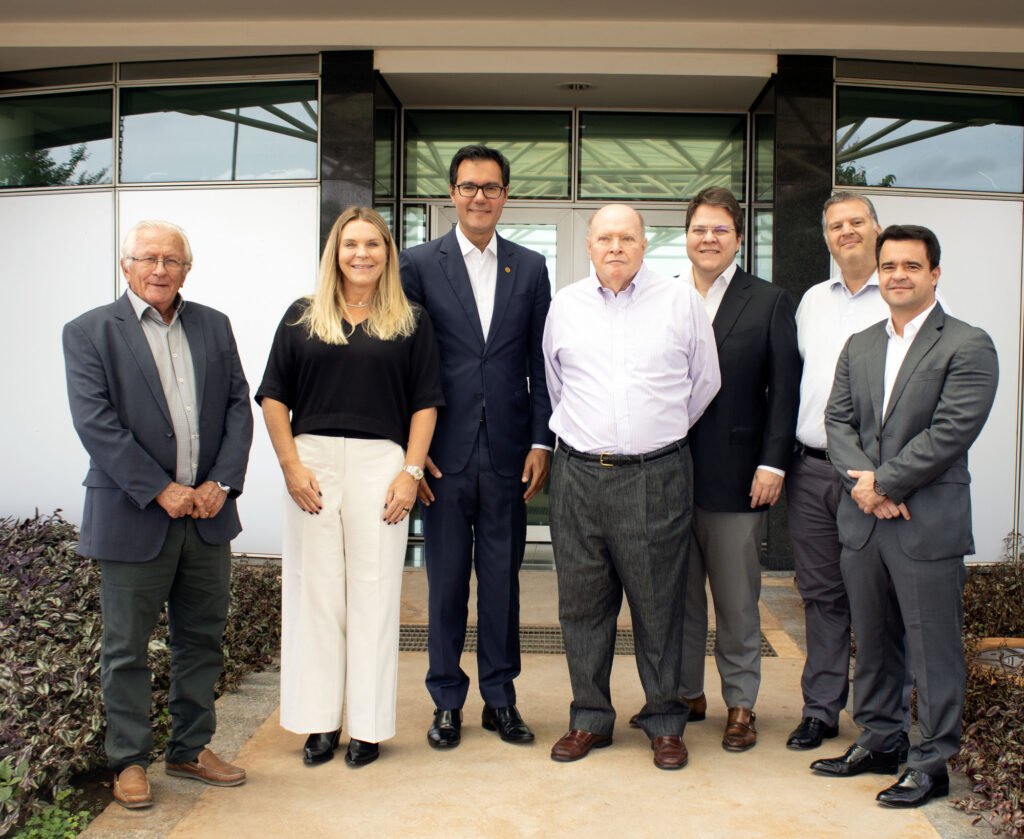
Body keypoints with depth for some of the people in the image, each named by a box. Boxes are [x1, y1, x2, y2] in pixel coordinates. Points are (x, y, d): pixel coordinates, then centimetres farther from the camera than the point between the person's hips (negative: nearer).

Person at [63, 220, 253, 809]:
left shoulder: (214, 326, 10)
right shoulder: (90, 333, -2)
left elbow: (239, 405, 6)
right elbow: (95, 422, -11)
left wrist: (221, 482, -7)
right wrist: (160, 490, -16)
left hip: (207, 515, 4)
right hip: (134, 517, -4)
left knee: (203, 639, 13)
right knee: (127, 648, 7)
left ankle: (191, 748, 28)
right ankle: (130, 760, 22)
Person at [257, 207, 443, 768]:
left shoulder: (410, 322, 7)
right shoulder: (302, 317, 9)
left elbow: (425, 403, 4)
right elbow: (274, 396, 7)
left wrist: (411, 471, -5)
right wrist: (291, 465, -3)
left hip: (381, 464, -1)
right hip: (312, 463, 1)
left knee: (374, 592, 3)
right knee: (314, 590, 4)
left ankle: (369, 726, 13)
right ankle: (319, 722, 15)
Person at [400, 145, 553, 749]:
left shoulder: (530, 268, 9)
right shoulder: (420, 264, 2)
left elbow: (541, 362, 8)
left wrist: (541, 441, 0)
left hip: (507, 451, 2)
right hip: (445, 450, -1)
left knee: (502, 579, 9)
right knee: (446, 580, 7)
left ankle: (501, 698, 22)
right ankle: (447, 700, 20)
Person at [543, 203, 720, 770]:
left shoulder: (681, 301, 2)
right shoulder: (565, 305, 9)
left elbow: (705, 382, 11)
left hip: (656, 476, -2)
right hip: (578, 473, 3)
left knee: (659, 605, 4)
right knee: (582, 602, 8)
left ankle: (664, 723, 19)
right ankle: (590, 718, 23)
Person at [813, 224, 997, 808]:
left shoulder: (968, 346, -8)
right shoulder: (859, 347, 12)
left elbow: (950, 433, -16)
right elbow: (839, 421, 6)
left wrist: (883, 482, -14)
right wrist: (864, 483, -10)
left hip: (929, 525, -6)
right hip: (863, 523, 6)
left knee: (934, 650, 4)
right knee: (873, 643, 17)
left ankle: (933, 763, 17)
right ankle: (879, 742, 32)